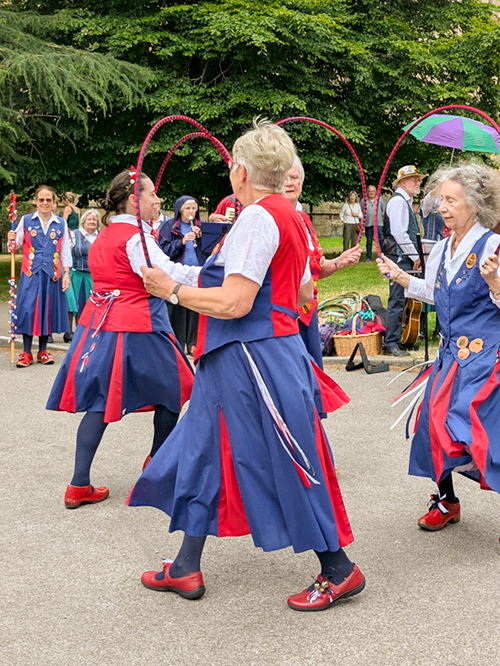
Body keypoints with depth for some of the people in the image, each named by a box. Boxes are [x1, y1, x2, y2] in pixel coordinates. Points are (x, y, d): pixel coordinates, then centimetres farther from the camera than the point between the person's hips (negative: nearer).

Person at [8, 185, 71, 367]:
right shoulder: (26, 220, 4)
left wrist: (66, 273, 4)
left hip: (51, 274, 2)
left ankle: (43, 351, 16)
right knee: (28, 309, -6)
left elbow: (65, 251, 10)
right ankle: (26, 352, 2)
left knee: (48, 309, 5)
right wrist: (13, 240, -15)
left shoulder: (61, 224, 8)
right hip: (31, 273, -1)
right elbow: (18, 244, 7)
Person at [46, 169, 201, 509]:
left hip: (99, 321, 8)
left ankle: (79, 485, 0)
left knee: (100, 400, 7)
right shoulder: (135, 236, -14)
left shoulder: (104, 236, 13)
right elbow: (166, 273, -26)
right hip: (136, 327, -8)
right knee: (172, 388, 13)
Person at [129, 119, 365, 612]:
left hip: (252, 357, -10)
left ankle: (339, 569, 13)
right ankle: (185, 568, 24)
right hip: (241, 359, 10)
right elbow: (303, 293, 21)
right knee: (204, 452, 15)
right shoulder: (290, 218, 12)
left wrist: (172, 290, -12)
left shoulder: (257, 218, -18)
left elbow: (233, 303, -24)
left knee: (285, 465, -1)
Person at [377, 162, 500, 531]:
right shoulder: (442, 248, 10)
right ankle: (446, 501, 27)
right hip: (451, 349, 8)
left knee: (469, 427, -14)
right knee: (435, 419, 10)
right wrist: (400, 276, 18)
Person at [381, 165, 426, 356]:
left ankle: (397, 339, 19)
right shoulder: (398, 201, -12)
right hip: (399, 257, -10)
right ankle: (391, 344, -6)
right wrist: (415, 256, -15)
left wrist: (415, 256, 15)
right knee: (397, 301, -9)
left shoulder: (406, 202, 20)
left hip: (404, 258, 10)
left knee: (400, 300, 13)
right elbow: (399, 233, -20)